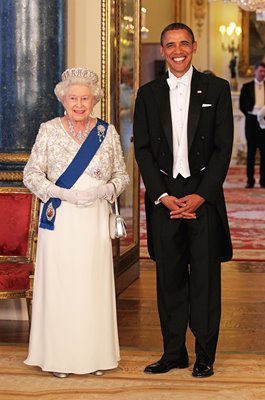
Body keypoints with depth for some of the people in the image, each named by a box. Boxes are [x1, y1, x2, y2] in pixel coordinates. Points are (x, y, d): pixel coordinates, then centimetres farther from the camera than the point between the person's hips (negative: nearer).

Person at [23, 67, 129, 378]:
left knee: (94, 285, 3)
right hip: (59, 221, -1)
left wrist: (104, 191, -10)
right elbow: (31, 174, 1)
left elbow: (122, 174, 11)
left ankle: (94, 355, 15)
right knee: (59, 285, -1)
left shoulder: (107, 132, 7)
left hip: (95, 221, 1)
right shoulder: (49, 131, 3)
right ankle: (59, 356, 10)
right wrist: (63, 193, -13)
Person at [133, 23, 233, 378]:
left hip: (204, 195, -2)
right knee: (169, 277, 7)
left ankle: (205, 355, 10)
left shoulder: (216, 89, 2)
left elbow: (223, 147, -2)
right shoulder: (148, 94, 8)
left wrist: (200, 195, -10)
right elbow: (142, 149, 5)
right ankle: (174, 352, 15)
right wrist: (163, 196, -6)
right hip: (164, 196, 2)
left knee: (205, 278, 1)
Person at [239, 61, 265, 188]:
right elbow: (242, 105, 7)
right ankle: (250, 180, 5)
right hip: (251, 120, -1)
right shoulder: (247, 87, 6)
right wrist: (249, 114, -2)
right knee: (251, 151, 2)